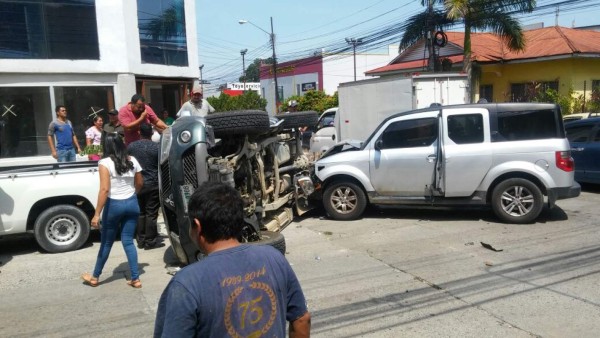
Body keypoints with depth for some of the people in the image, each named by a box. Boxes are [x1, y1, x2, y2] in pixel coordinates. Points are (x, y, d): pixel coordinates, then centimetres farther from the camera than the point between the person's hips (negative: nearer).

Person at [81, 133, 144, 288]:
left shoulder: (105, 163, -12)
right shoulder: (132, 160, 3)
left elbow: (104, 189, -20)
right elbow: (140, 183, 13)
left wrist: (97, 214, -18)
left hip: (114, 205, -4)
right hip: (132, 203, 4)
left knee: (106, 242, 10)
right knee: (128, 241, 9)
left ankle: (95, 277, 27)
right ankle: (135, 279, 7)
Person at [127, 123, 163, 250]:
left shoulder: (131, 146, 1)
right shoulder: (156, 147, -10)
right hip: (153, 184, -4)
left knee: (140, 212, 13)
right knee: (151, 213, 1)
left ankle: (140, 240, 17)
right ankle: (150, 241, 4)